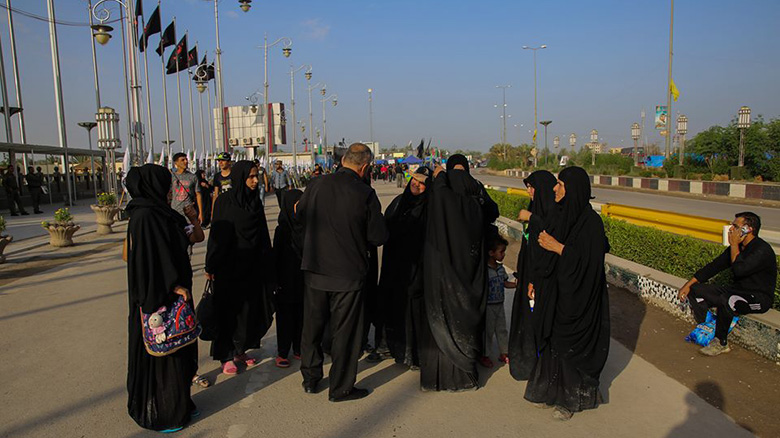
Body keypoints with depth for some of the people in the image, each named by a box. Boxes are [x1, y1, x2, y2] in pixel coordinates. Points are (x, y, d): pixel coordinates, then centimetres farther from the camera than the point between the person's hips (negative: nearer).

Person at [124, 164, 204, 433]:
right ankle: (158, 414, 20)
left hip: (175, 293, 9)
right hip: (158, 297, -9)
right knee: (160, 354, 4)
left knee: (180, 351, 18)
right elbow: (151, 260, -24)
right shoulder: (145, 217, -19)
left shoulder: (164, 215, 9)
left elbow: (198, 237, 14)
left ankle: (178, 405, 33)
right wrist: (175, 287, -20)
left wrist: (193, 219, -3)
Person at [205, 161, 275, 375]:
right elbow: (217, 234, -11)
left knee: (249, 308, 10)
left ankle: (239, 351, 25)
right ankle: (226, 356, 15)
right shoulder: (225, 201, -10)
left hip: (252, 266, 6)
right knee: (228, 310, 4)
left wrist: (266, 263, 11)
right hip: (229, 266, -5)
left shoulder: (255, 201, 6)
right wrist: (211, 266, -12)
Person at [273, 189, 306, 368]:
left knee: (302, 315, 12)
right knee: (286, 316, 6)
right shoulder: (282, 229, -10)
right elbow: (277, 256, -9)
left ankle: (298, 349, 27)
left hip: (305, 280, 4)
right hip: (288, 281, -4)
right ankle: (282, 352, 18)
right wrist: (277, 282, -11)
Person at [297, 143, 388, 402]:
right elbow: (378, 237, -10)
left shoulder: (315, 185, -4)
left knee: (312, 325, 19)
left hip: (314, 270, 4)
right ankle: (341, 388, 22)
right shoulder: (365, 194, -16)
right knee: (345, 331, 10)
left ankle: (310, 380, 34)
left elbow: (300, 216, 12)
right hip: (348, 272, -4)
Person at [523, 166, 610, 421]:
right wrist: (536, 280, 7)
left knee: (572, 346, 6)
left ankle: (573, 399, 24)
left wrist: (558, 247, -23)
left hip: (577, 298, -7)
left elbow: (591, 261, -22)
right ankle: (553, 392, 33)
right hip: (557, 290, 7)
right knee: (554, 340, 16)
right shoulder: (561, 215, 4)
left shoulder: (590, 221, -18)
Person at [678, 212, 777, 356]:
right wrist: (688, 284, 2)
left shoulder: (763, 250, -20)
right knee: (695, 290, -6)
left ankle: (721, 343, -18)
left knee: (726, 300, -38)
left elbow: (739, 270, -34)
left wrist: (734, 245, -20)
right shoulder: (737, 247, 7)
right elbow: (714, 266, 8)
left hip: (759, 298, -8)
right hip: (737, 290, 9)